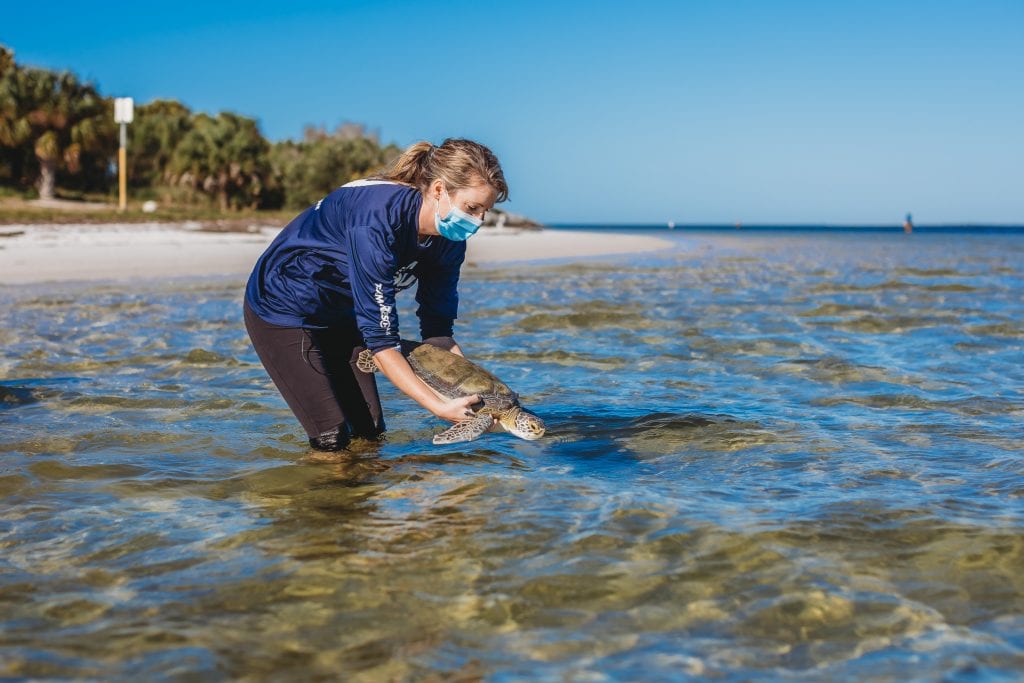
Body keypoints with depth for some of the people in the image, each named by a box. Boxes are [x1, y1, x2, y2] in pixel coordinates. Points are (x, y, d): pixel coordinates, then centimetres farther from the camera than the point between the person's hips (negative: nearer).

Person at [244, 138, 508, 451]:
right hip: (282, 310, -7)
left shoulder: (448, 240, -13)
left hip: (341, 315, 7)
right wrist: (440, 407, -37)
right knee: (331, 438, -14)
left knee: (371, 431, 2)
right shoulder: (377, 221, -37)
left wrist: (474, 396, -19)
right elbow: (380, 338, -35)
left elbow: (438, 331, -5)